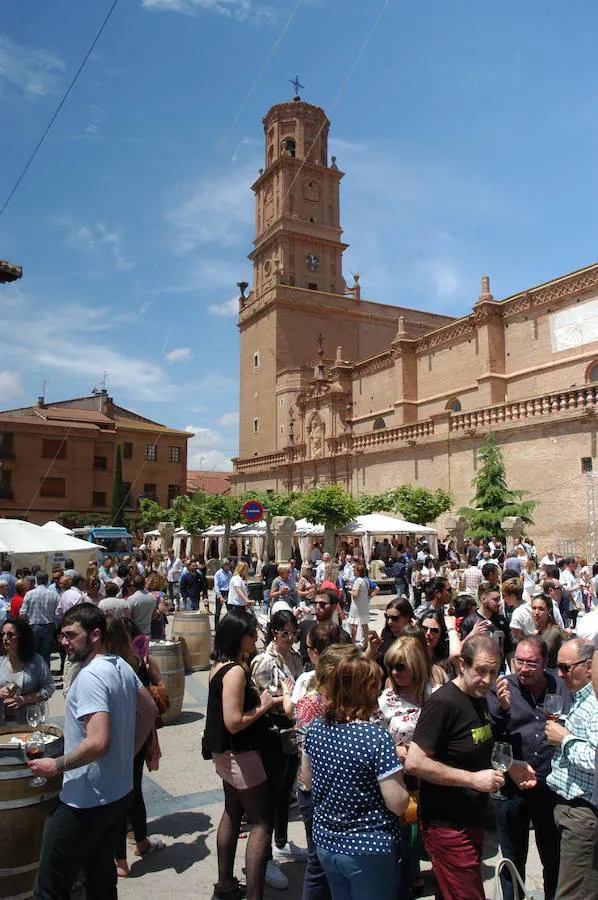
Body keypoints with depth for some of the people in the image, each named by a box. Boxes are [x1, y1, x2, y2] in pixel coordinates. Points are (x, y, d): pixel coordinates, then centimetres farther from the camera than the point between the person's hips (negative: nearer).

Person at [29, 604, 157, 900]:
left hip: (86, 801, -9)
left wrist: (56, 765, -16)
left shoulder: (90, 677, -23)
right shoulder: (121, 666, 4)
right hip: (119, 793, 9)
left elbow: (98, 742, -30)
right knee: (101, 874, 21)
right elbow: (150, 710, 13)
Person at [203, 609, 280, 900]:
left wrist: (260, 698, 4)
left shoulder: (220, 665, 3)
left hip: (226, 753, 10)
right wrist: (263, 707, -17)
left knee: (233, 814, 22)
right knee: (262, 821, 0)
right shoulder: (235, 671, -26)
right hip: (240, 754, -10)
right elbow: (234, 722, -29)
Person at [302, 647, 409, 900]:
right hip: (368, 852, -5)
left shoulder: (315, 728, -7)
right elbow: (398, 804, -20)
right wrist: (397, 763, -5)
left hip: (326, 844, 6)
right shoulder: (378, 738, -25)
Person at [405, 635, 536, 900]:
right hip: (448, 826, -8)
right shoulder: (442, 703, -21)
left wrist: (511, 767, 5)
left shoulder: (479, 698, 7)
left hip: (472, 820, 8)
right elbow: (414, 763, -25)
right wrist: (473, 779, -24)